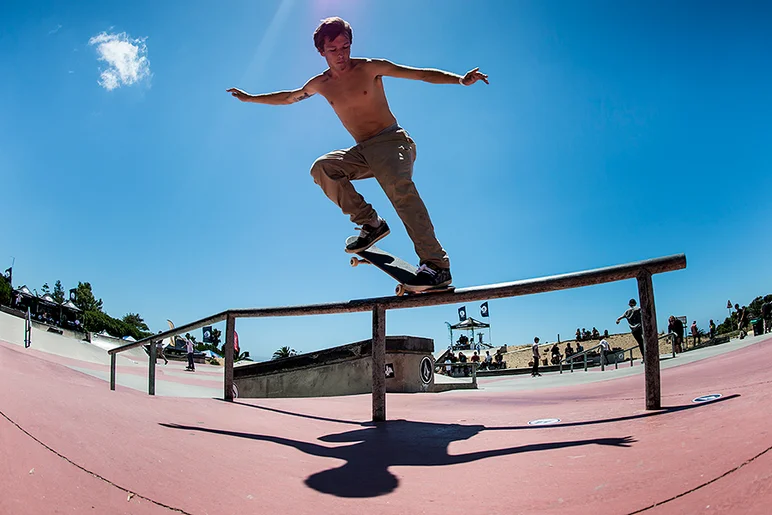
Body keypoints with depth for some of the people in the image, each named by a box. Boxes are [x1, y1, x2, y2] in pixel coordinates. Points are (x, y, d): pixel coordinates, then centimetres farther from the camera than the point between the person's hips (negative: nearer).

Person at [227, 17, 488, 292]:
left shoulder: (369, 68, -3)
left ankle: (437, 265, -39)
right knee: (322, 167, -18)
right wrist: (250, 98, 34)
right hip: (362, 151, 5)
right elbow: (288, 97, 29)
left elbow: (420, 73, -7)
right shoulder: (321, 84, 11)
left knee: (400, 187, -33)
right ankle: (370, 223, -13)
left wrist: (460, 79, -19)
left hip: (392, 141, -5)